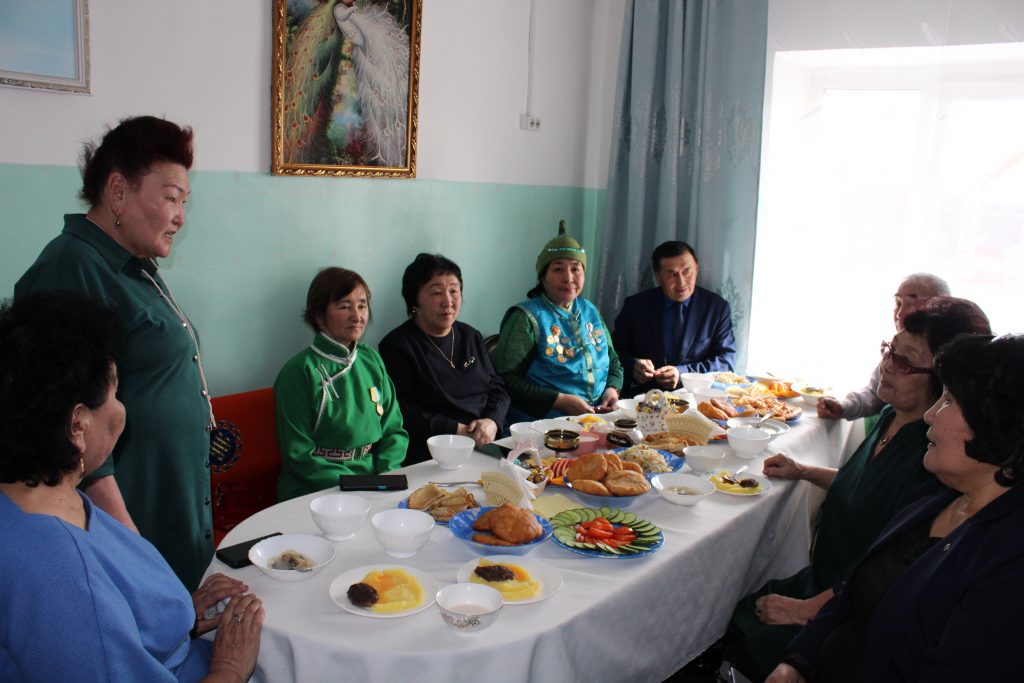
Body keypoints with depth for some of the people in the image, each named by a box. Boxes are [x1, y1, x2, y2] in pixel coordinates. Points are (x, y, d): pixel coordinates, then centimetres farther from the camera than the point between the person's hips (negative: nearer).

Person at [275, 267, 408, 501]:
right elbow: (299, 455, -7)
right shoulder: (298, 372, -7)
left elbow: (394, 430, 13)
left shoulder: (371, 359, 11)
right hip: (316, 491, -6)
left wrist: (387, 476, -6)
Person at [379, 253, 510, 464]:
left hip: (486, 446, 6)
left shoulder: (471, 337, 19)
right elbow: (404, 414, -10)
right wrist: (459, 431, -14)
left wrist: (492, 422, -5)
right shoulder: (397, 346, -2)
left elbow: (497, 388, 16)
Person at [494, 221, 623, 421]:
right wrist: (560, 401, -17)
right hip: (541, 424, -7)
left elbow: (613, 362, 26)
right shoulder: (527, 317, -5)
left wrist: (612, 389, 5)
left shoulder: (590, 311, 16)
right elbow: (507, 380, -12)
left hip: (598, 418, 7)